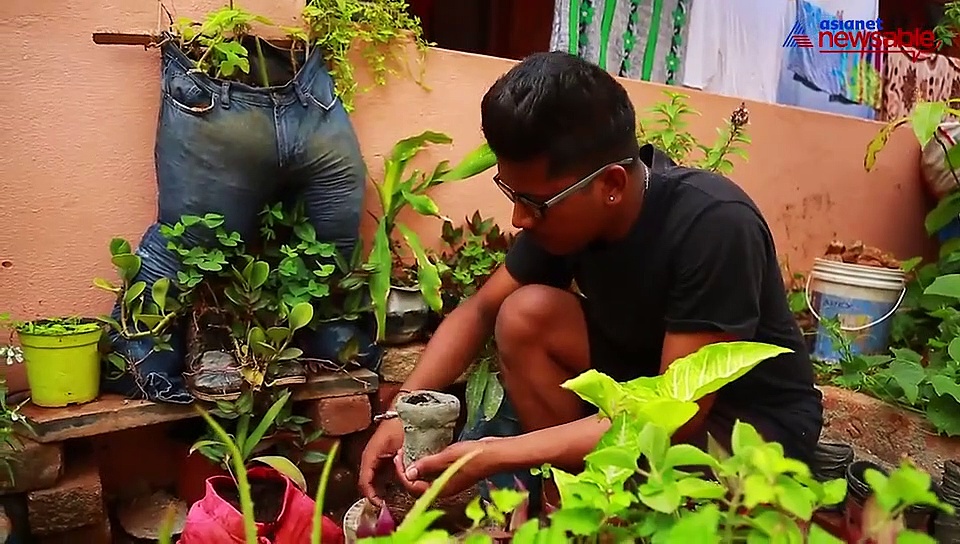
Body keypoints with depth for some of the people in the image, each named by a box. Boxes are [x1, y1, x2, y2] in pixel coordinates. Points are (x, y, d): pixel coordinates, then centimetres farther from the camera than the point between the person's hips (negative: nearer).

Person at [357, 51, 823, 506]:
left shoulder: (712, 225, -33)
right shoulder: (563, 208, -13)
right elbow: (480, 310, -1)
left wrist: (497, 455, -32)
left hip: (758, 421, -6)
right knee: (525, 313, -16)